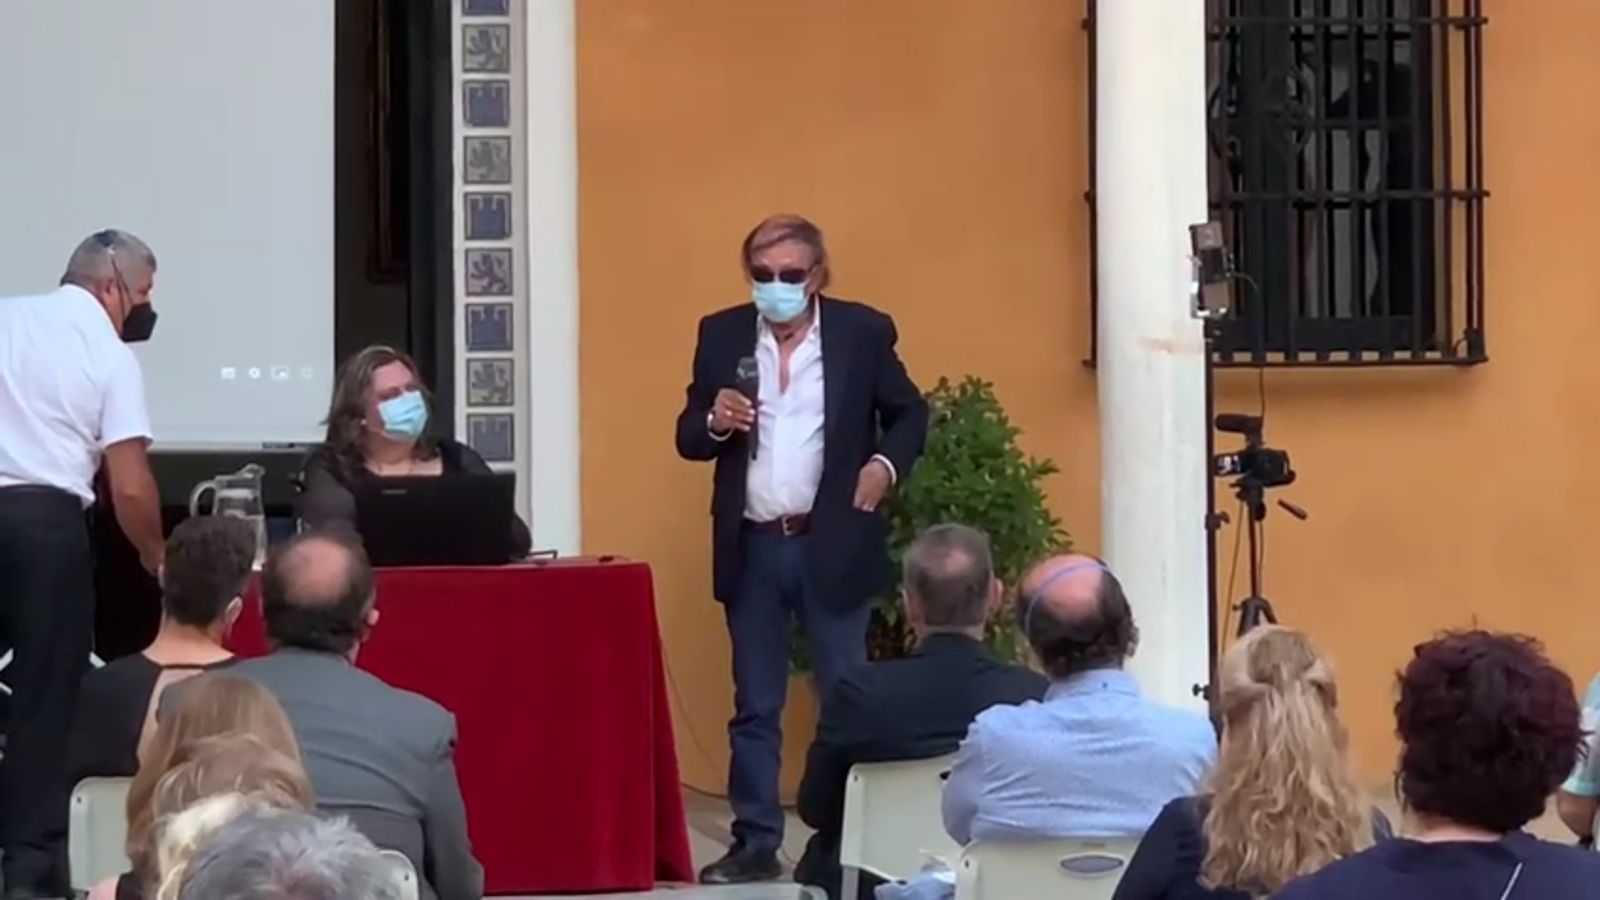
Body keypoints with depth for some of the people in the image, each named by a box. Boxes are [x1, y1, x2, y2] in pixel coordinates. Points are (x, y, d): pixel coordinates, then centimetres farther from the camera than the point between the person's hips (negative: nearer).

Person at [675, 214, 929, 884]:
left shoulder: (863, 331, -1)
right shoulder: (720, 335, 4)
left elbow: (910, 413, 8)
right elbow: (687, 438, 6)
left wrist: (886, 464, -10)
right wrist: (715, 423, -16)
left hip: (832, 545, -2)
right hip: (751, 549, 2)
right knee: (754, 707, 8)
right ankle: (756, 843, 14)